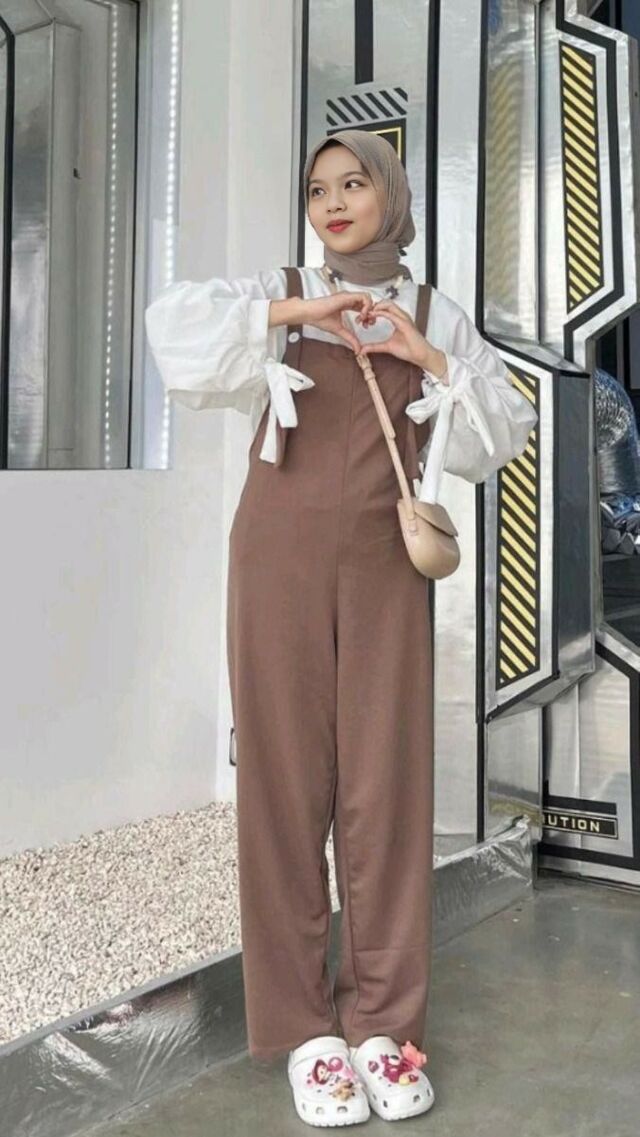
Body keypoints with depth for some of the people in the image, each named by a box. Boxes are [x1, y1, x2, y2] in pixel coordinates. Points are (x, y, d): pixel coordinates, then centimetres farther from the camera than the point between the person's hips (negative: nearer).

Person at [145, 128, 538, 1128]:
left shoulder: (434, 315, 13)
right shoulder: (277, 296, 10)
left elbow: (506, 433, 8)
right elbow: (173, 324, -7)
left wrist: (429, 357, -4)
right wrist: (295, 312, -12)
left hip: (386, 566, 1)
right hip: (281, 556, -1)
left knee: (387, 781, -1)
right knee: (286, 776, -1)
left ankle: (384, 1022, 13)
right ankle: (303, 1026, 10)